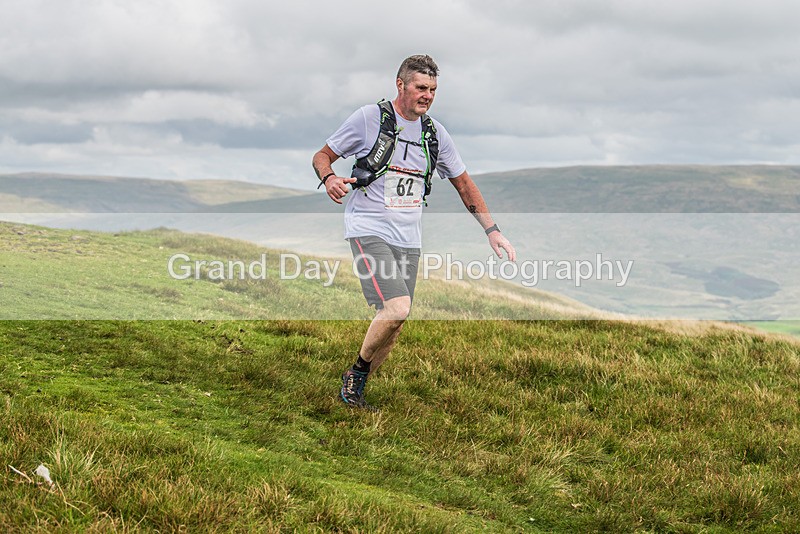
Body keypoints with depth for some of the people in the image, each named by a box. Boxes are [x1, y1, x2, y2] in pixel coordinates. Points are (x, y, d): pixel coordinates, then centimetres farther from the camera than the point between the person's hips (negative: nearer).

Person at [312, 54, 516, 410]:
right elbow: (322, 156, 2)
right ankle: (357, 373, 1)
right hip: (368, 230, -5)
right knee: (397, 308, -22)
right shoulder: (369, 118, -5)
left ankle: (355, 389, 19)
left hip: (408, 239, 5)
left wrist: (492, 230, 10)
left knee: (394, 326, 2)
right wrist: (329, 178, -21)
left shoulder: (435, 133, 9)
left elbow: (464, 184, 18)